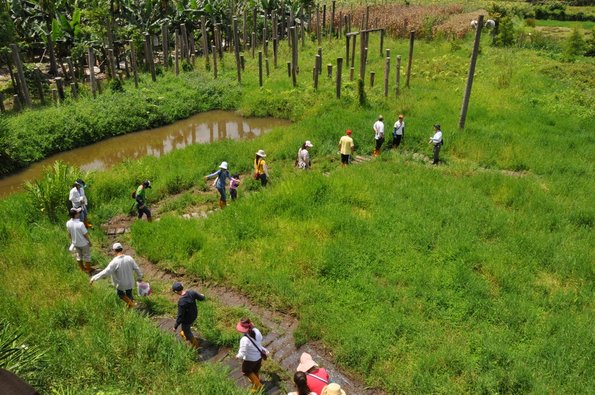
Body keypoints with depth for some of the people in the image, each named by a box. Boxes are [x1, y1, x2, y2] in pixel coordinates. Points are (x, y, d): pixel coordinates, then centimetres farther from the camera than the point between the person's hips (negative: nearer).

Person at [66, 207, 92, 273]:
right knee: (87, 257, 17)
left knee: (79, 256, 25)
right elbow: (85, 234, -22)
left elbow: (69, 234, 0)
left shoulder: (68, 223, -17)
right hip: (84, 243, -5)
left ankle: (82, 269, 42)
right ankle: (88, 270, 33)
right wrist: (89, 241, -5)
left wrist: (72, 241, 17)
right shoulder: (80, 224, -34)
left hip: (75, 243, 5)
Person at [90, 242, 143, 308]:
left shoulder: (114, 262, -28)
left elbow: (105, 272, -29)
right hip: (130, 282, 3)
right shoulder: (129, 258, -17)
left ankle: (131, 303, 20)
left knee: (120, 293, 28)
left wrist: (94, 278, -18)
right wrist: (139, 277, 9)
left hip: (121, 284, -3)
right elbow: (137, 268, -9)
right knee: (129, 294, 28)